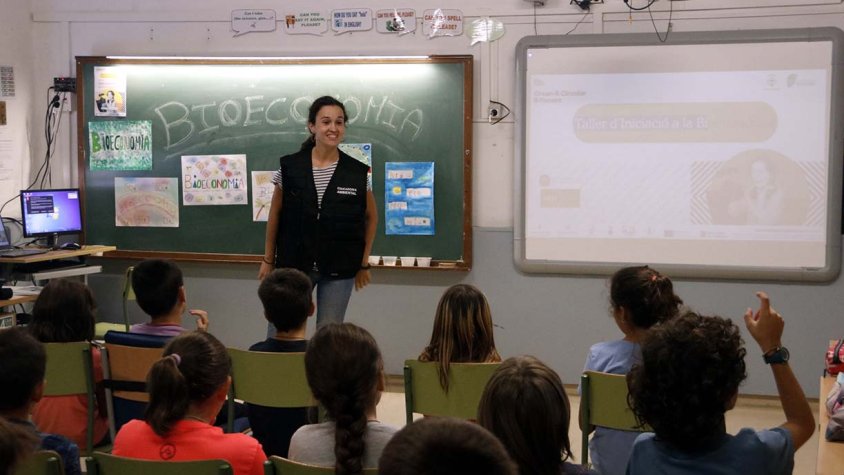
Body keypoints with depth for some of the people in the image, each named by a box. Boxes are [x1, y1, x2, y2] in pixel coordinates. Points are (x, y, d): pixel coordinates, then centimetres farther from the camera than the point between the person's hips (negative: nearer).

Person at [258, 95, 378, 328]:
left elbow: (371, 217, 9)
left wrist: (364, 263, 8)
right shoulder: (289, 167, -5)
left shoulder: (358, 173, -5)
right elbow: (275, 214, 6)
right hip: (293, 264, 0)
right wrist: (268, 259, 8)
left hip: (339, 269, 0)